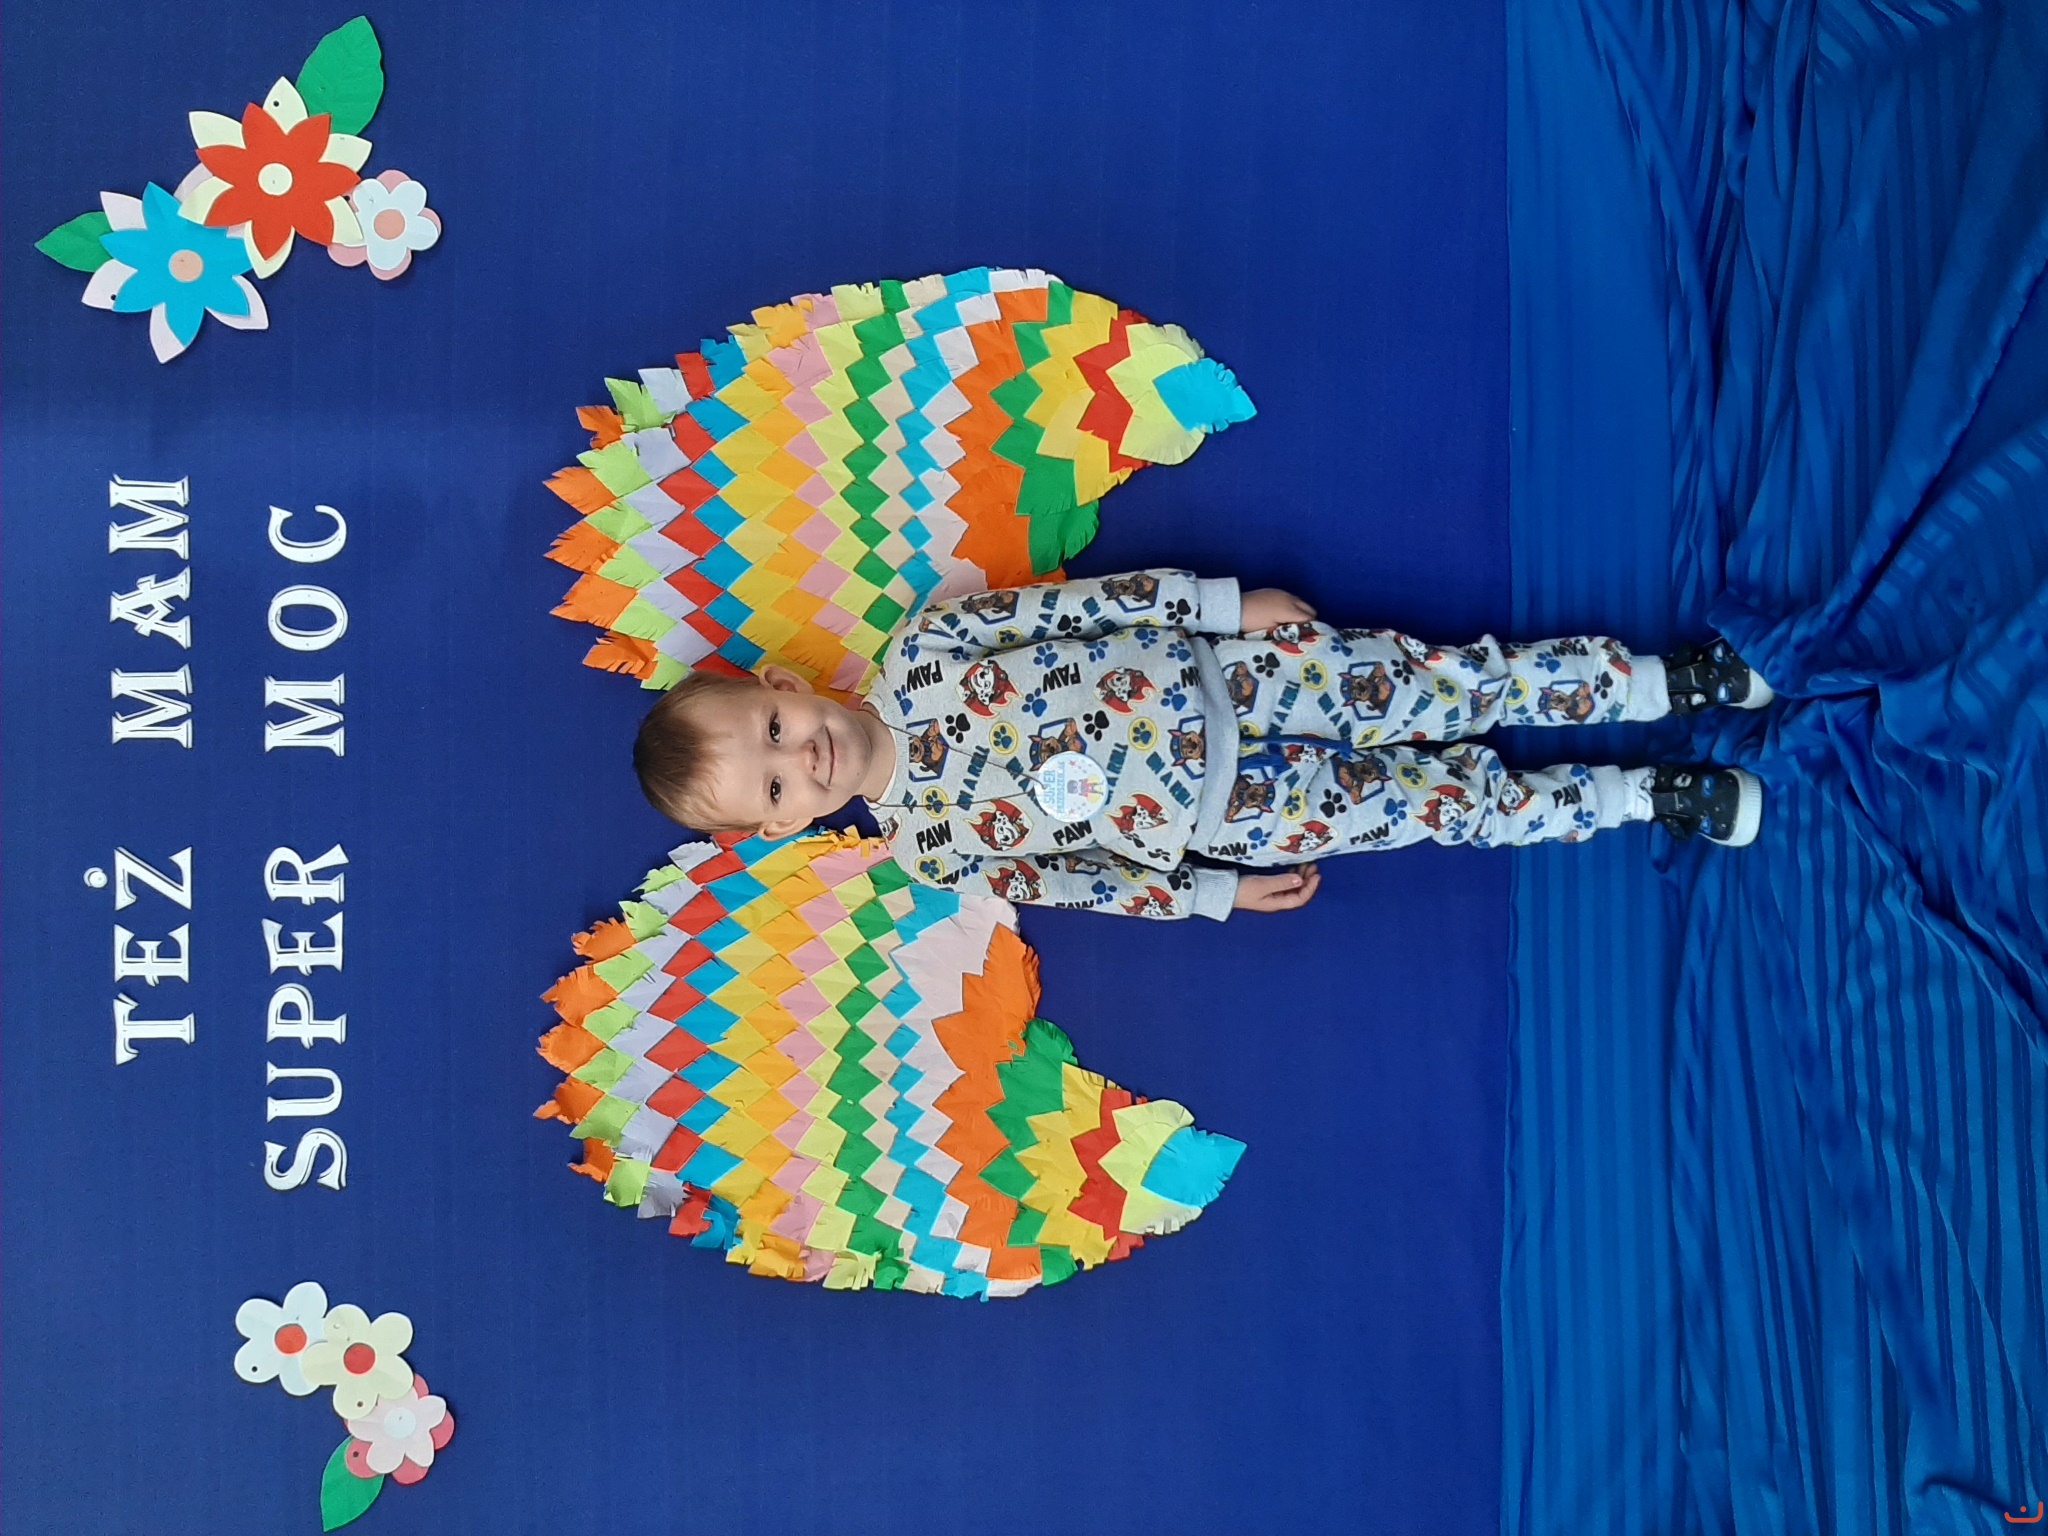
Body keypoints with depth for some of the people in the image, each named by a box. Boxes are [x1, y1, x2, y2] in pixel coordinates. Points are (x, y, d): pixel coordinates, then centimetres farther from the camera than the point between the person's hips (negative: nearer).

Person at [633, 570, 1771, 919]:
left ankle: (1670, 678, 8)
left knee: (1443, 685, -9)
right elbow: (1066, 880, 2)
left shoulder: (919, 651, -8)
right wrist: (1216, 896, 2)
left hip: (1201, 678, 1)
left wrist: (1228, 602, -8)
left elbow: (1074, 603, -6)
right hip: (1202, 818, -1)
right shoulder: (931, 850, -5)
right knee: (1452, 799, -2)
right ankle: (1657, 800, 15)